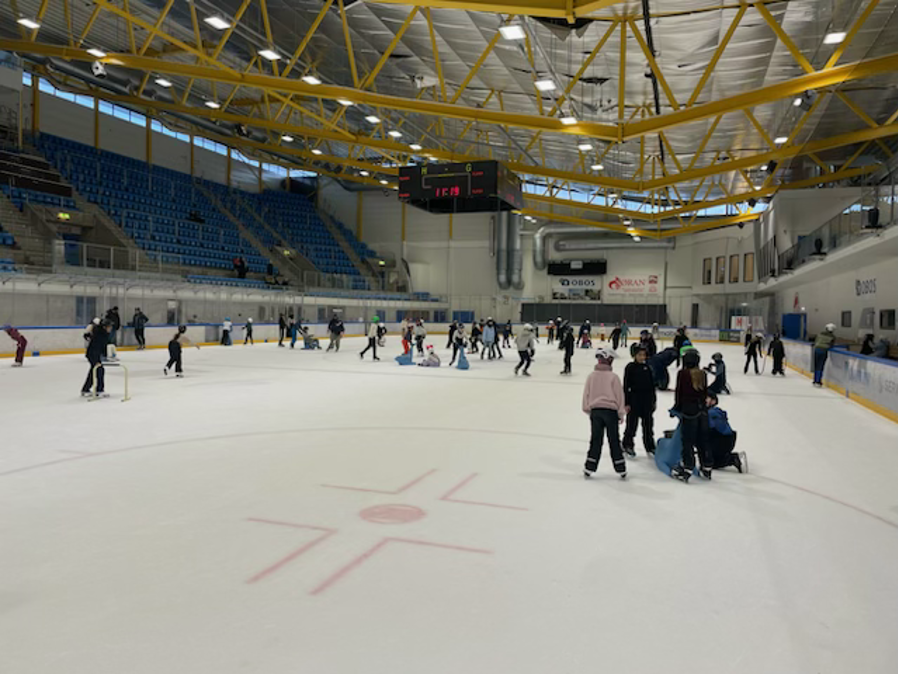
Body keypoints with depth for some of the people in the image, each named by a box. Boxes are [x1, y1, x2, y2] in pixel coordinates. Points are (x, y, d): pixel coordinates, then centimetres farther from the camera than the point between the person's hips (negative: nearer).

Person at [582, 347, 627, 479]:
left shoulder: (591, 376, -2)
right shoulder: (613, 377, -8)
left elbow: (586, 394, 3)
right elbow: (619, 396, -4)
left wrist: (587, 409, 17)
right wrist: (621, 413, 6)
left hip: (595, 410, 2)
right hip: (610, 410, -2)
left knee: (595, 440, 10)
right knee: (614, 440, 7)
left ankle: (589, 468, 10)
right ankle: (621, 470, 14)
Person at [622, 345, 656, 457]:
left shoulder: (647, 367, 6)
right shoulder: (630, 367, -8)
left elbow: (652, 384, 13)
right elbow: (626, 386, -8)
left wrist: (653, 401, 12)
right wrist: (626, 403, -11)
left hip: (647, 400, 5)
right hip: (634, 400, -5)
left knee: (648, 424, 11)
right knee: (632, 423, 3)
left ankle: (650, 446, 23)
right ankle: (628, 445, 19)